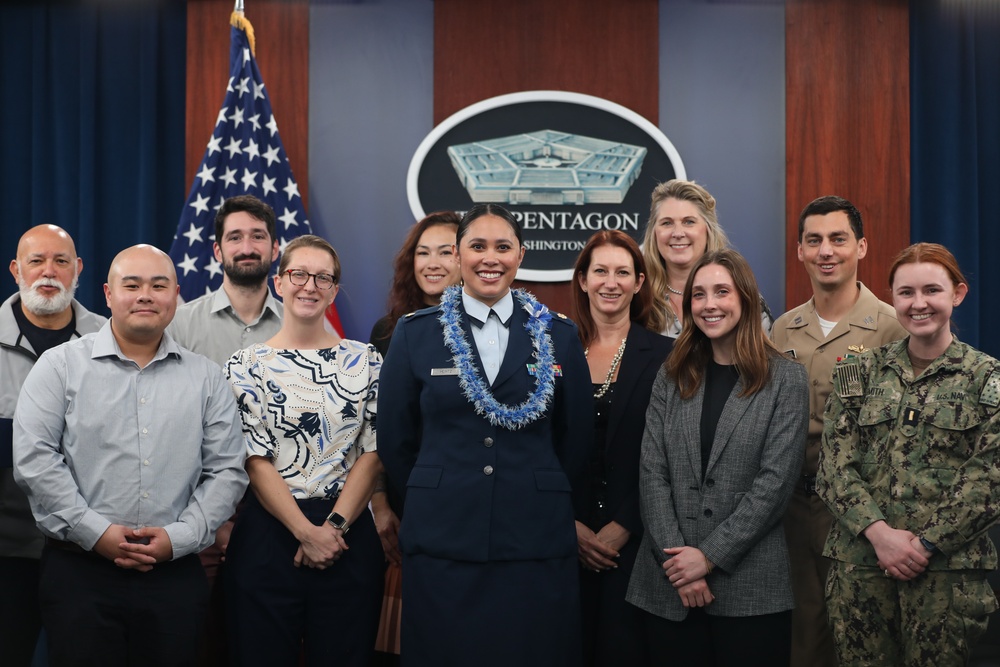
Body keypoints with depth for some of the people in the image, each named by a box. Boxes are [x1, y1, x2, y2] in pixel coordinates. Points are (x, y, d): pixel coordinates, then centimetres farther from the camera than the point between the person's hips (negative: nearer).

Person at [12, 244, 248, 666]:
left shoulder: (206, 378, 9)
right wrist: (96, 532, -12)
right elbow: (34, 459, -5)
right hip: (79, 570, -2)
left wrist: (179, 536, -7)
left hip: (176, 573, 2)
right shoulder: (61, 366, 3)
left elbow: (227, 472, 6)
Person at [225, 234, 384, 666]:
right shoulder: (247, 366, 1)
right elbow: (255, 460, -5)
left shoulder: (364, 361, 6)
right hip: (269, 535, -1)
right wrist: (306, 532, -13)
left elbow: (372, 452, 1)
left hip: (348, 536, 1)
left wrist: (334, 526, -11)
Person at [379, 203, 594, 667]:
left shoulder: (558, 335, 5)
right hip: (441, 542, 0)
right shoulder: (414, 334, 3)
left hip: (537, 543, 1)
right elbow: (395, 441, 8)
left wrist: (539, 497, 12)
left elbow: (577, 438, 11)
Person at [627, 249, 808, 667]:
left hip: (751, 587, -2)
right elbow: (651, 473, 2)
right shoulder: (672, 377, 8)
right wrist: (676, 562, -9)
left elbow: (776, 480, -8)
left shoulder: (785, 379, -1)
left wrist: (710, 555, -12)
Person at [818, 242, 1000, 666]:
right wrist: (879, 532, -12)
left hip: (947, 567, -2)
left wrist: (926, 544, -12)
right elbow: (835, 465, 1)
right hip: (860, 563, 2)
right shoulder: (860, 372, 8)